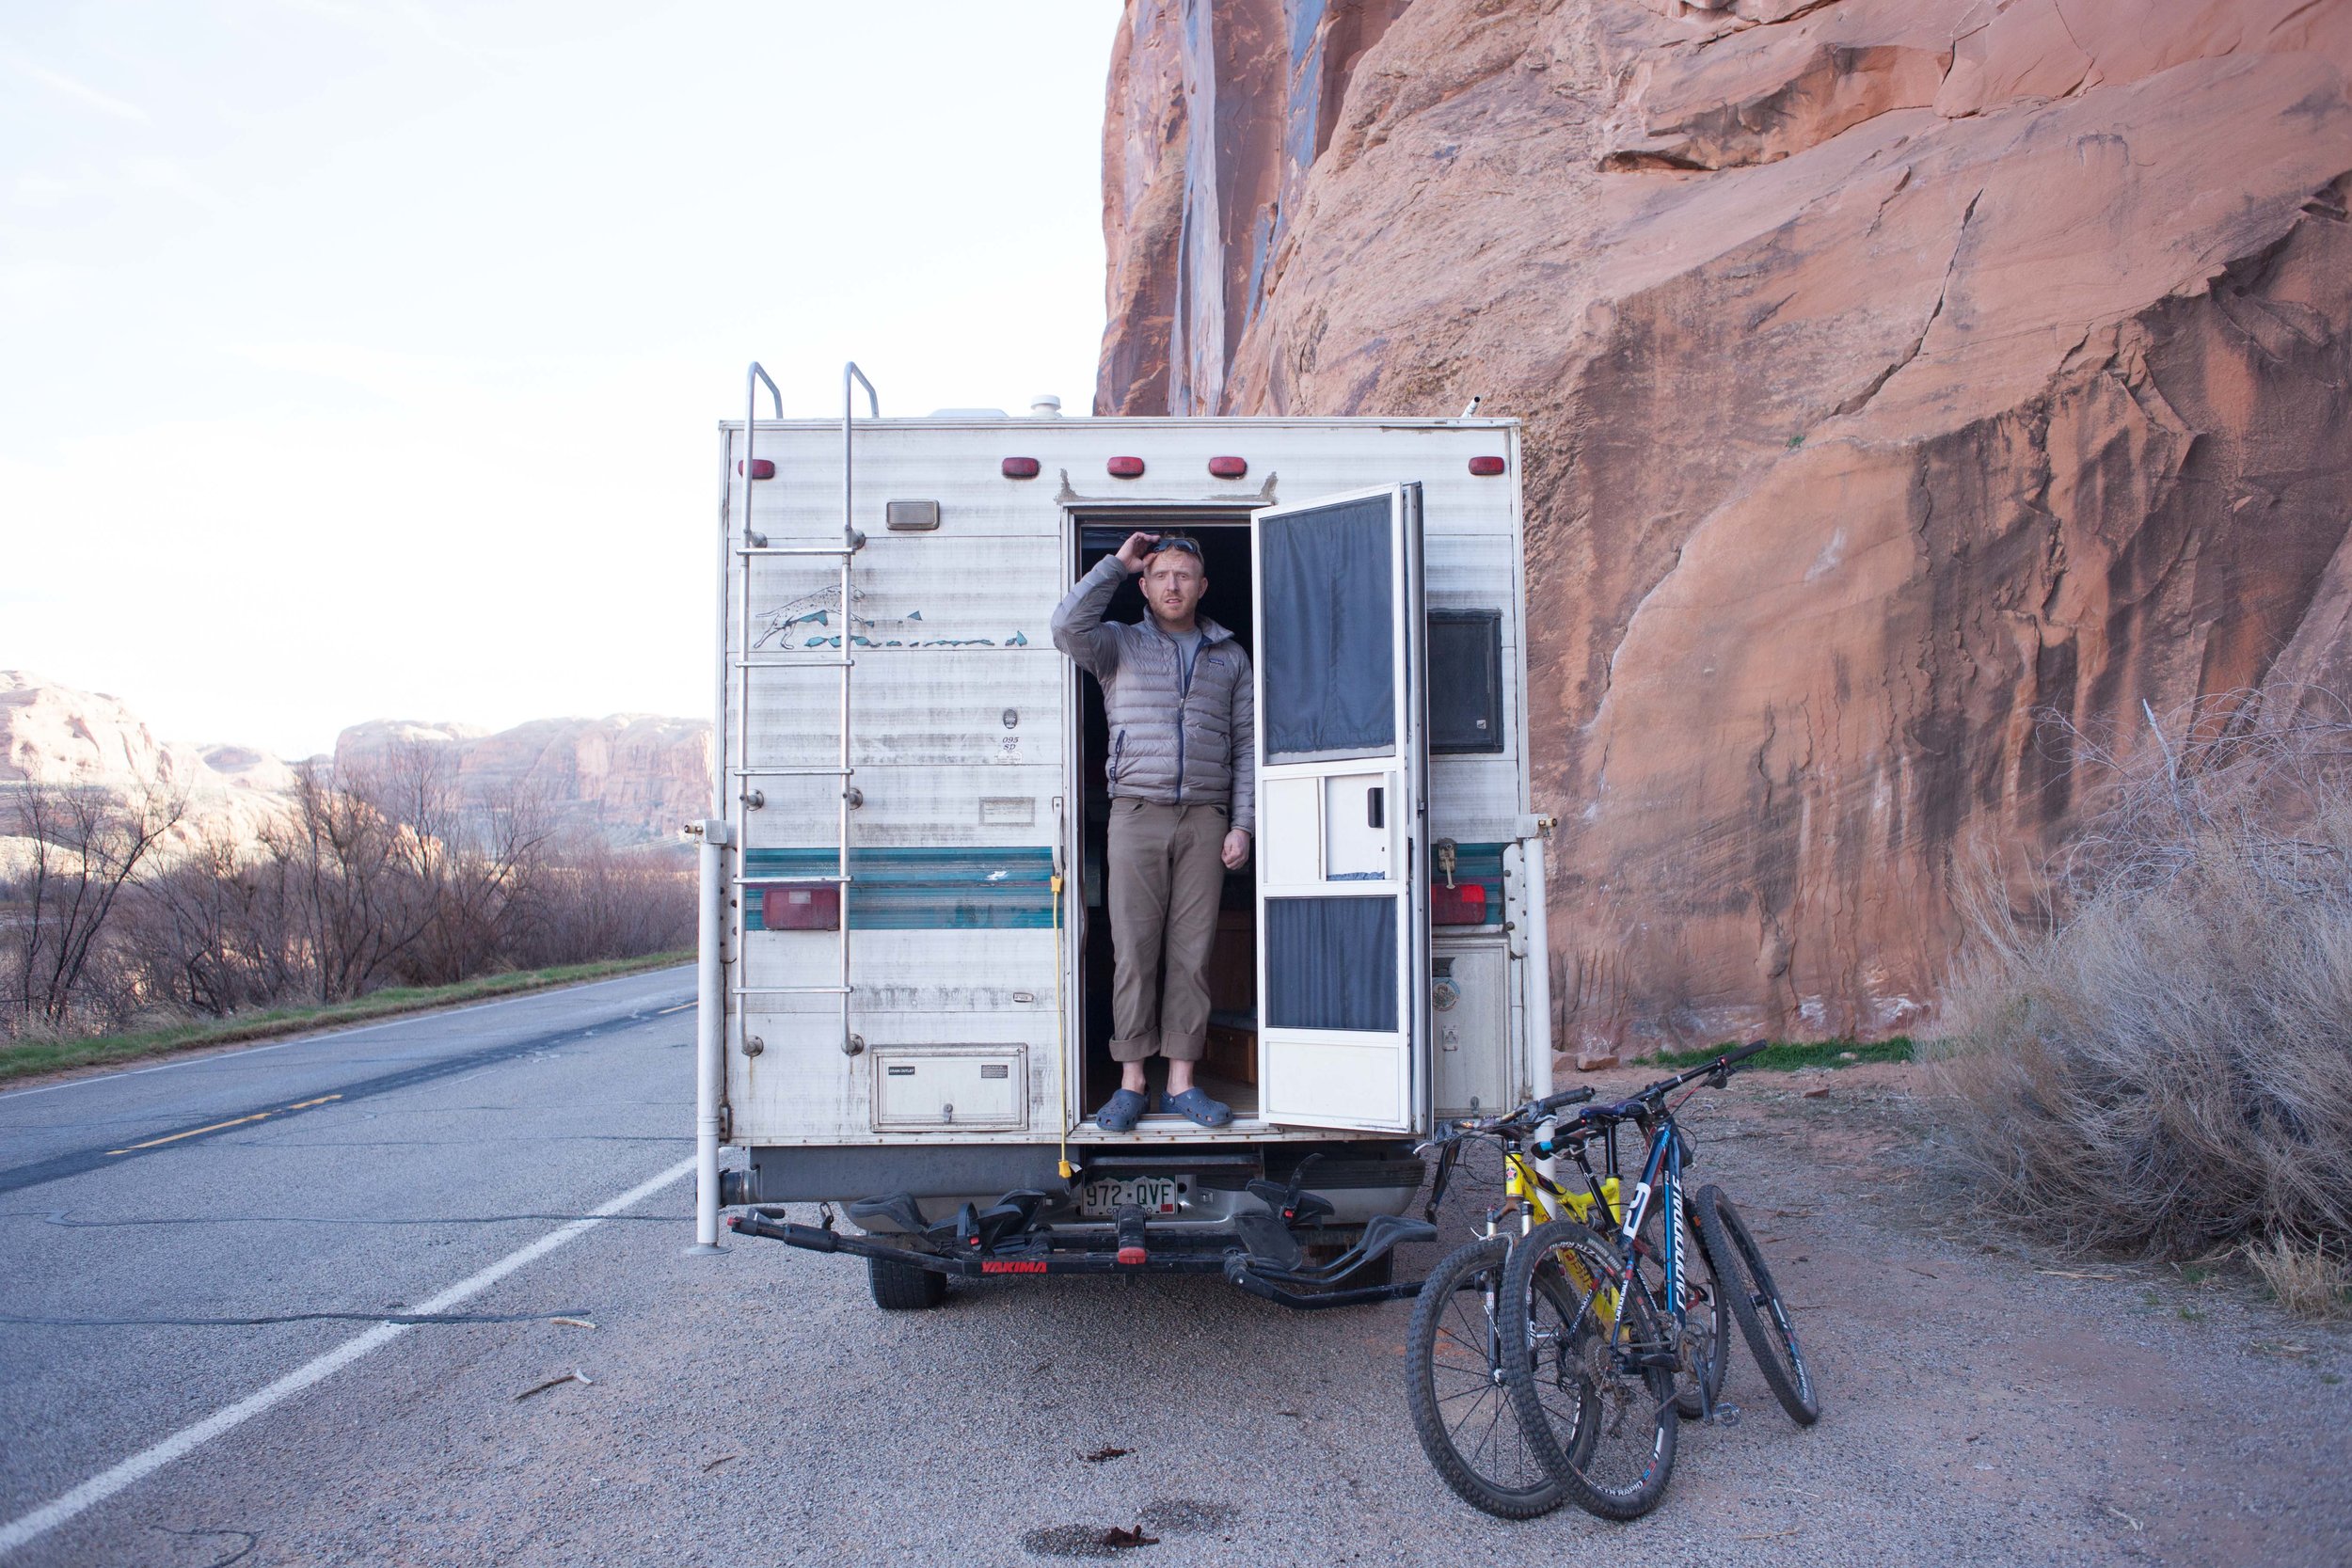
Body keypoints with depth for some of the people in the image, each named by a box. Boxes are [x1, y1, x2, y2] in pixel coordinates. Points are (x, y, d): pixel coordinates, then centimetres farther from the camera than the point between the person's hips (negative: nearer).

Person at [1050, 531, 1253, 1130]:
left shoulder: (1229, 656, 14)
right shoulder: (1120, 643, 9)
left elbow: (1245, 745, 12)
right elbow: (1068, 627, -13)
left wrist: (1241, 826, 3)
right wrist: (1117, 563, -3)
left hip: (1205, 821, 2)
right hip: (1137, 813, -1)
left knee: (1192, 952, 2)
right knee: (1134, 950, -2)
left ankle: (1181, 1081, 8)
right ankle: (1132, 1082, 4)